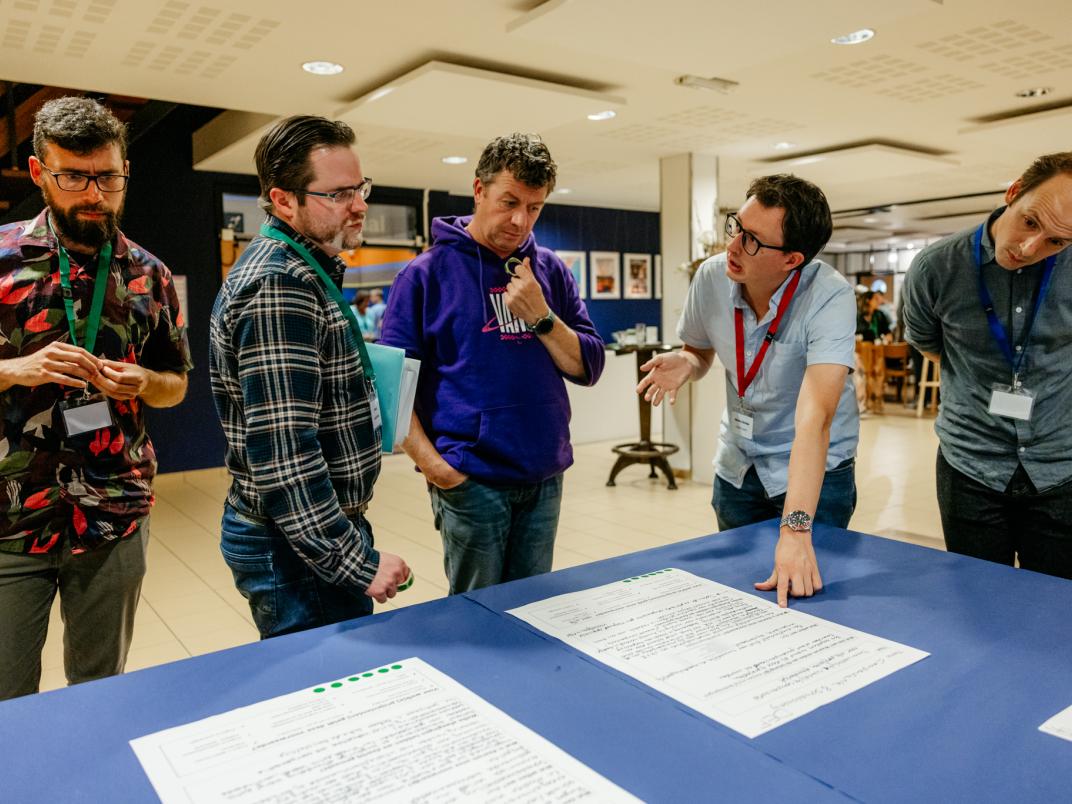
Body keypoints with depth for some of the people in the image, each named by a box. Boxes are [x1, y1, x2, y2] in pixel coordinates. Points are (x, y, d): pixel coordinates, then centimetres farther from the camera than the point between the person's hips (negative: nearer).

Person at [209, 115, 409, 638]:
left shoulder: (301, 271, 11)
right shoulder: (279, 286, -21)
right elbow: (282, 454, -26)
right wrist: (356, 564, -22)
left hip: (314, 527, 10)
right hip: (298, 548, -10)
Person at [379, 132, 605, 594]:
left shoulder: (550, 271, 8)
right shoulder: (428, 273, -4)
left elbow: (588, 369, 4)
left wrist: (541, 316, -12)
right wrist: (431, 463, -16)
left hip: (545, 479, 4)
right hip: (470, 482, -4)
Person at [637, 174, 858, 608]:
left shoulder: (830, 296, -28)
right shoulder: (712, 276, -13)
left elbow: (815, 417, -38)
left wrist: (795, 529, -45)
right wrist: (684, 363, -18)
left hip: (815, 468, -4)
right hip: (737, 465, 5)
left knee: (799, 595, 2)